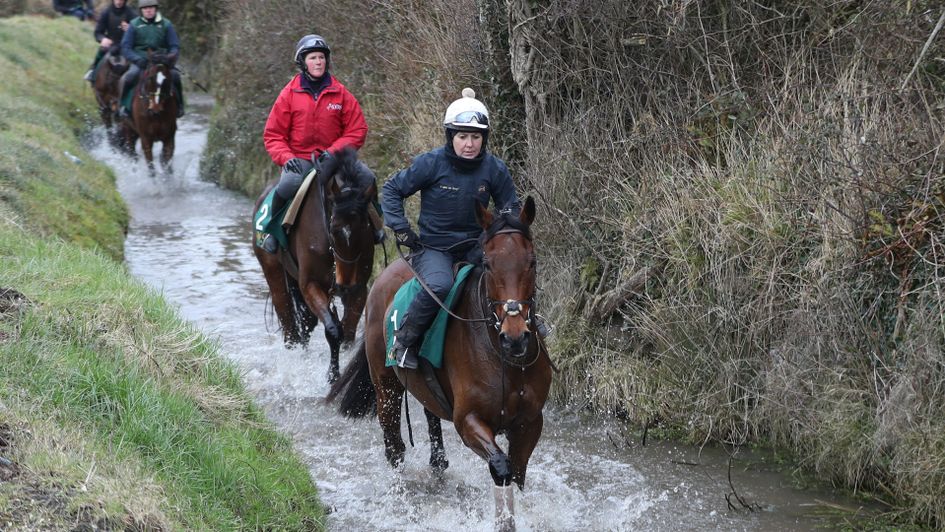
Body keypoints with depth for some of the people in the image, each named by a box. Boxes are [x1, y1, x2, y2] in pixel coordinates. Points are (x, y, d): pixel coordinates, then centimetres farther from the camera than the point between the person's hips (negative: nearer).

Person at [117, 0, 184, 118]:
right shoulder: (134, 24, 3)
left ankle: (179, 107, -8)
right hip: (140, 62, -1)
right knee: (128, 77, -29)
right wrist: (138, 59, -18)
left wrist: (170, 57, -16)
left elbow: (175, 46, 6)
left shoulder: (166, 24, 6)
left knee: (175, 75, -25)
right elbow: (125, 48, 0)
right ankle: (123, 106, -11)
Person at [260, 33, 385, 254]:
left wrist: (334, 152, -12)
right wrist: (286, 158, -14)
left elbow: (357, 131, 3)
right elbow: (273, 135, 4)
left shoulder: (340, 93, 4)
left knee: (366, 176, -23)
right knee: (289, 183, -34)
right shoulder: (289, 94, 2)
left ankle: (375, 225, 1)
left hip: (332, 158, 2)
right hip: (299, 159, -1)